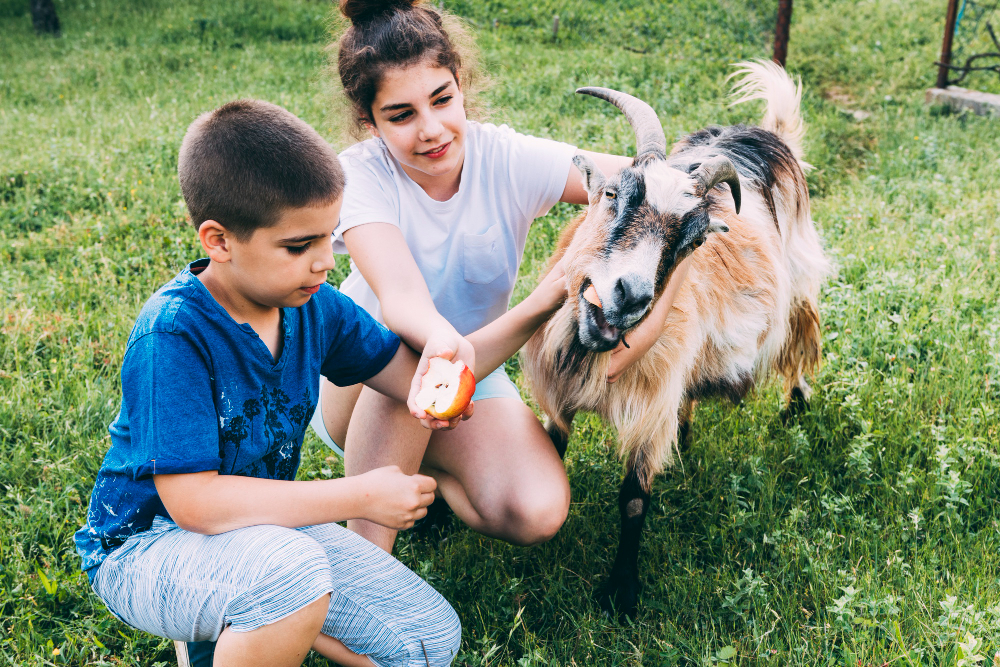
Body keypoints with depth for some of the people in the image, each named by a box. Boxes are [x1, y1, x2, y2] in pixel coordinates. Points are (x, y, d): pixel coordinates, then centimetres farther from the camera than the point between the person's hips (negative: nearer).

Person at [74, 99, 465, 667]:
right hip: (148, 546, -7)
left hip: (265, 524, 7)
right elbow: (192, 501, -30)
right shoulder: (173, 336, -26)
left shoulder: (313, 305, -6)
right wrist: (360, 497, -26)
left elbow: (414, 374, 5)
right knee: (293, 571, -39)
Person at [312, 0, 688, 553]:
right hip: (359, 386, -2)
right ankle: (365, 551, -22)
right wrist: (441, 340, -64)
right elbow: (401, 296, -40)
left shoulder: (509, 160, -17)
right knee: (406, 349, -38)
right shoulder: (361, 175, -22)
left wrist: (656, 309, -40)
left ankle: (420, 465, 7)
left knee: (538, 514, -22)